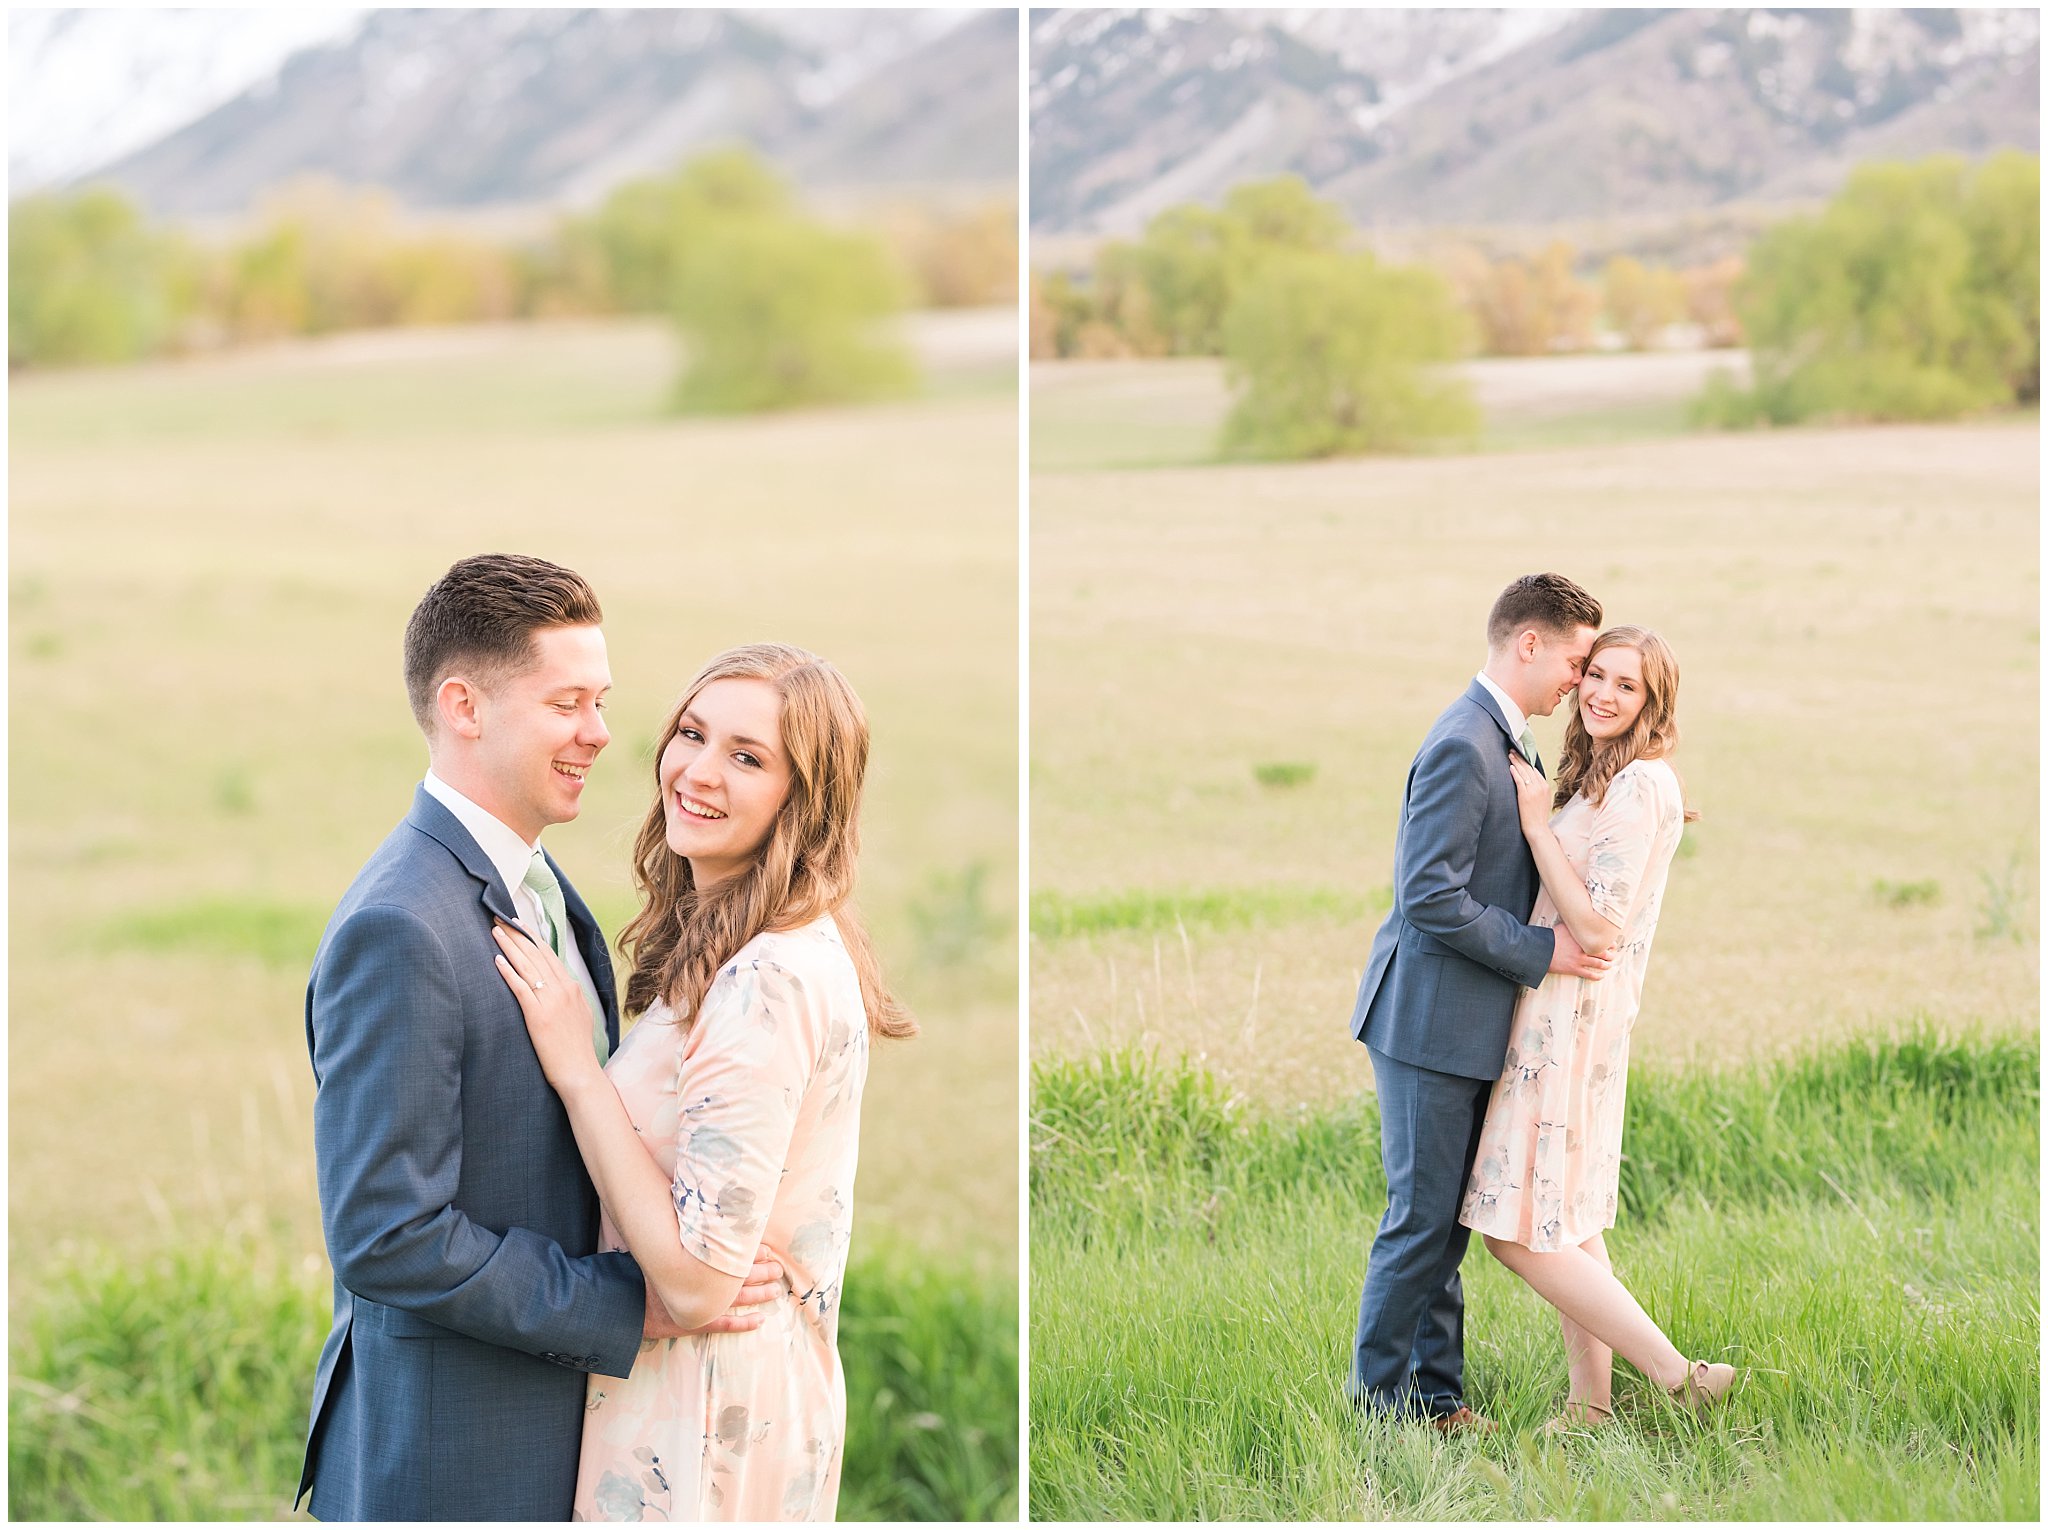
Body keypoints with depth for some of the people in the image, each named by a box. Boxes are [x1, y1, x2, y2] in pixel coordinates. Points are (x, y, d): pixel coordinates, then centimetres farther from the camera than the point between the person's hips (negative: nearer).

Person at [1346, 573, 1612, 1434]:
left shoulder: (1508, 742, 12)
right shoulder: (1463, 748, -20)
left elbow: (1515, 864, 23)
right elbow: (1431, 898, -24)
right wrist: (1541, 951, -18)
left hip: (1468, 1024, 10)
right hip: (1430, 1022, -10)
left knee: (1445, 1221, 14)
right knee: (1422, 1217, -1)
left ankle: (1436, 1393, 21)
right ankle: (1378, 1392, 10)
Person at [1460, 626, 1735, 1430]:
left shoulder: (1639, 789, -16)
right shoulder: (1604, 780, 14)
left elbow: (1597, 929, -21)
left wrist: (1537, 823, -18)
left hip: (1573, 1017, -10)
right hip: (1565, 1012, 10)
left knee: (1517, 1231, -8)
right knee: (1566, 1222, 13)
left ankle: (1678, 1376, -6)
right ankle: (1592, 1401, 17)